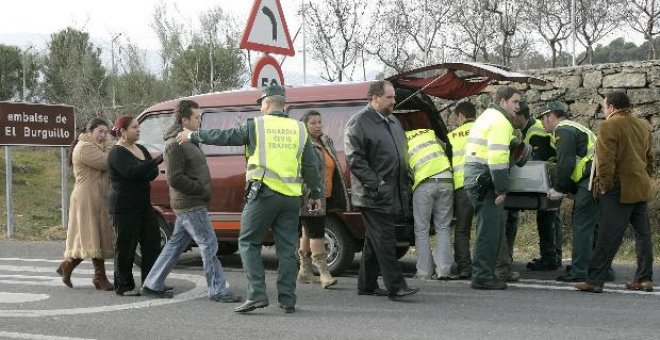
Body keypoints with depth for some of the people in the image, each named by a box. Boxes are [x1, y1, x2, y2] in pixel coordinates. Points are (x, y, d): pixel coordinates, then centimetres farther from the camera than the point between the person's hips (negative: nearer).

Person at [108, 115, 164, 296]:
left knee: (152, 242, 5)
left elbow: (153, 173, 9)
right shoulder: (117, 153, -9)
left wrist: (143, 173, -14)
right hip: (125, 207, -8)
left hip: (144, 205, 8)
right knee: (126, 246, -3)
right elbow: (132, 172, -24)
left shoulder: (142, 150, 15)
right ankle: (124, 286, 5)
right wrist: (159, 159, -27)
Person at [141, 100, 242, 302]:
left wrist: (203, 190, 11)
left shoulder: (187, 141, 17)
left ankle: (152, 285, 21)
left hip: (188, 204, 10)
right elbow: (175, 179, -20)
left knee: (176, 244, 14)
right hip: (190, 204, -10)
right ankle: (218, 291, -2)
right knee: (209, 245, -7)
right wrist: (202, 190, -16)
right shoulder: (175, 144, -16)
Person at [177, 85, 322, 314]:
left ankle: (257, 295, -4)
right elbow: (310, 165, 12)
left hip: (264, 194, -4)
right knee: (287, 248, 8)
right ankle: (287, 300, 9)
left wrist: (192, 136, 15)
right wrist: (316, 194, 20)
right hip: (291, 197, 4)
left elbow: (224, 136, 3)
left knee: (248, 242, 6)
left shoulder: (256, 126, 0)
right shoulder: (299, 129, 10)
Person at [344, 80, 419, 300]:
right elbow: (354, 159, -14)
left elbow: (402, 157, 27)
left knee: (374, 241, 13)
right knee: (384, 240, -10)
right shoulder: (358, 122, -8)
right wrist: (374, 185, -19)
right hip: (373, 196, -8)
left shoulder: (393, 122, 19)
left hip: (391, 195, 9)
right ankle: (395, 286, -11)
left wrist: (405, 189, 18)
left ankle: (366, 285, 21)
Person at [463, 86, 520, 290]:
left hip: (476, 179, 10)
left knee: (496, 225, 15)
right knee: (490, 229, -7)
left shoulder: (487, 116, 23)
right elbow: (497, 158, -19)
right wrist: (501, 189, -18)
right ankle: (482, 277, -5)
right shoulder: (499, 121, -10)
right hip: (485, 181, -10)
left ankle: (484, 273, 18)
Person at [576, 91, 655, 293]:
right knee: (643, 234, 12)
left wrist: (603, 184, -12)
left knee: (608, 237, -8)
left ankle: (594, 280, -7)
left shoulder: (609, 125, -10)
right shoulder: (643, 125, 15)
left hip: (620, 189, -8)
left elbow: (606, 159, -17)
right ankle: (645, 279, 14)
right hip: (642, 187, 8)